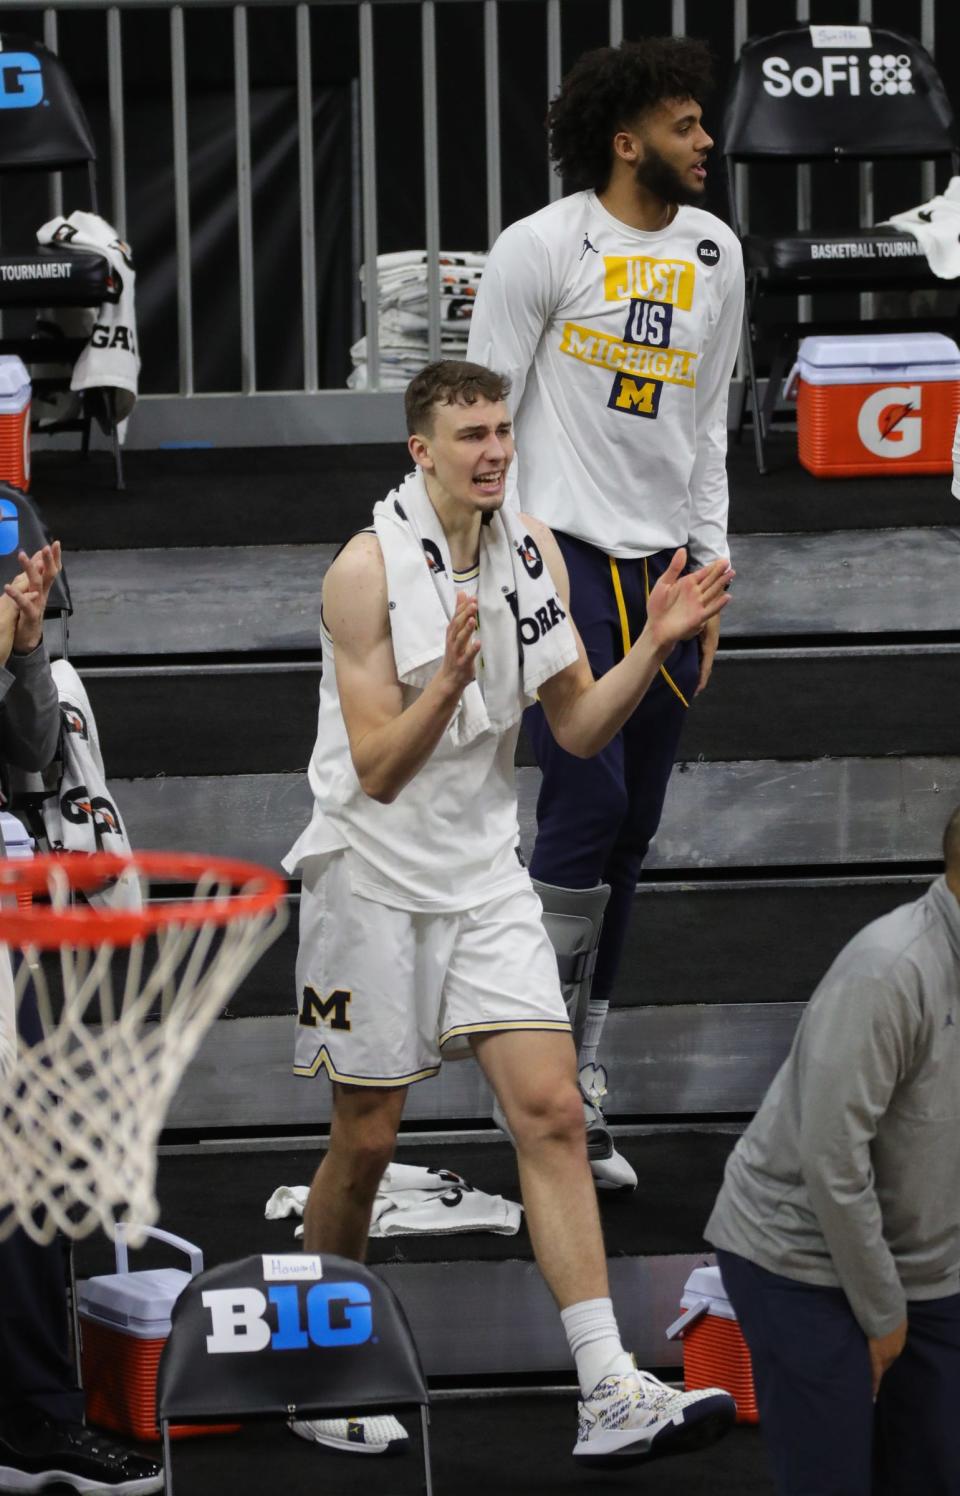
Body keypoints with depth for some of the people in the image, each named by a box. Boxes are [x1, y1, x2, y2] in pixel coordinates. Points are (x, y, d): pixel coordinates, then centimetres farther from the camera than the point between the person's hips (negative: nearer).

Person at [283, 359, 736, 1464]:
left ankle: (609, 1393, -13)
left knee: (551, 1112, -8)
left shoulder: (534, 555, 3)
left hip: (485, 875, 4)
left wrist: (655, 646, -8)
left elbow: (579, 730, 7)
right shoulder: (367, 569, -15)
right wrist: (448, 680, -35)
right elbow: (378, 771, -18)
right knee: (367, 1139, 4)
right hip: (374, 876, -4)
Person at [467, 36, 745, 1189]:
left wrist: (709, 572, 14)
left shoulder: (715, 254, 11)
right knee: (587, 802, -14)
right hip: (561, 554, -6)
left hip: (662, 570, 6)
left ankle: (574, 1091, 15)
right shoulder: (544, 247, -7)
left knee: (629, 835, 6)